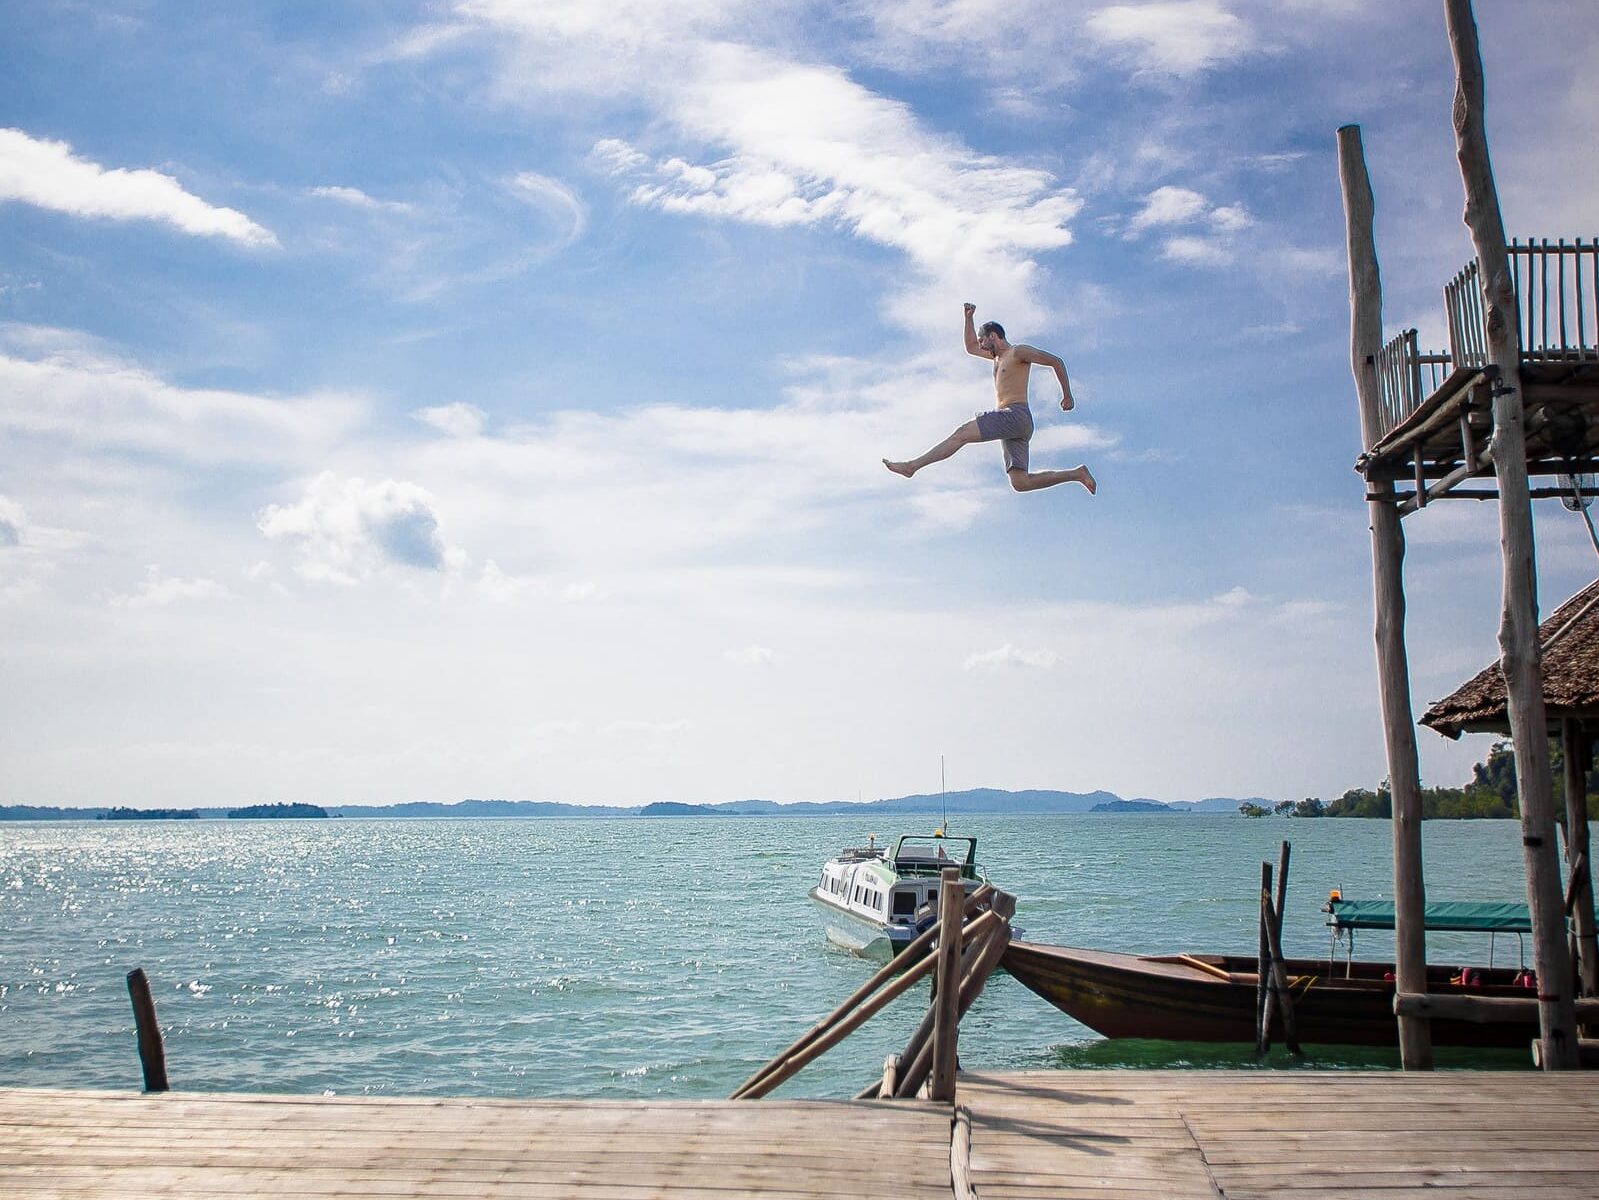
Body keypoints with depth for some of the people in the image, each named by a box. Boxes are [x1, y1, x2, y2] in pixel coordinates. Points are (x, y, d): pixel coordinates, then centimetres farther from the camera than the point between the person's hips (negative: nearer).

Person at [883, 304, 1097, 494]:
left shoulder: (1018, 352, 3)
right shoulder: (998, 356, 30)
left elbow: (1056, 362, 0)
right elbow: (970, 348, 43)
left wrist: (1067, 395, -3)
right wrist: (968, 318, 31)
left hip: (1016, 414, -9)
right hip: (1009, 424, 9)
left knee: (962, 434, -16)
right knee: (1021, 482, -4)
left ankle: (912, 465, -18)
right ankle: (1076, 474, 0)